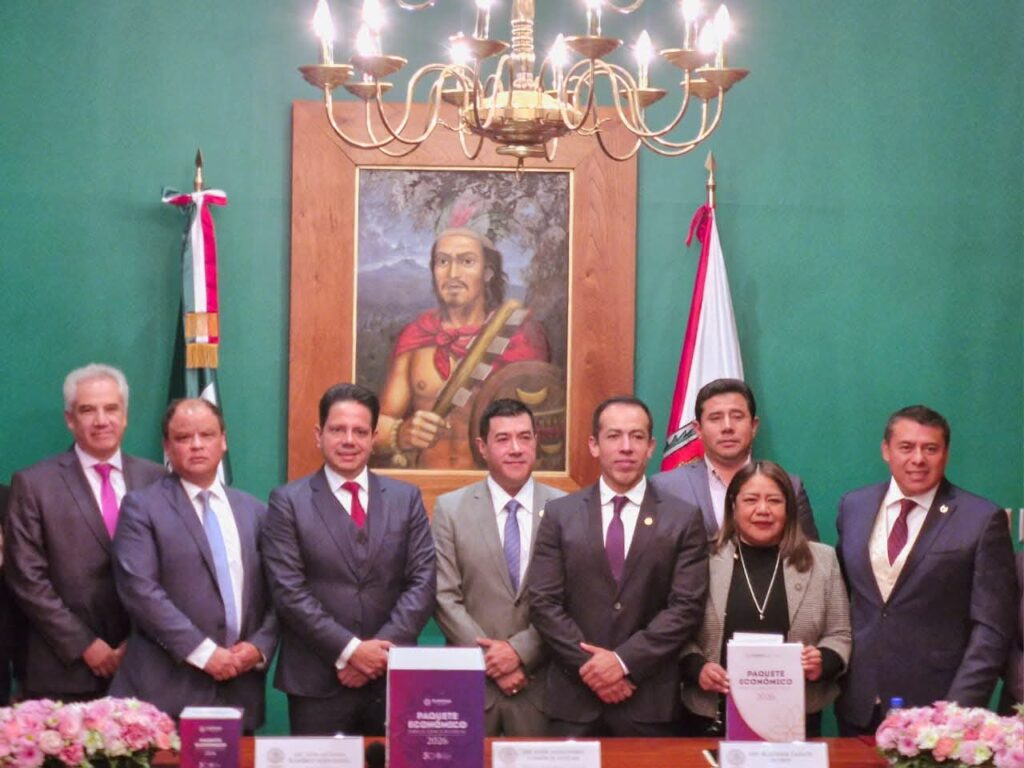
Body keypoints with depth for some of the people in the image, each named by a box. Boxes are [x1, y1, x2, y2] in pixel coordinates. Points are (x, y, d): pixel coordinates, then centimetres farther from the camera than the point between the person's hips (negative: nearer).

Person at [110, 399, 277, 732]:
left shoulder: (253, 511, 15)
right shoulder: (141, 507, 0)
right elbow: (140, 589, -10)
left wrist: (261, 646, -4)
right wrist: (203, 652, -13)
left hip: (241, 692, 4)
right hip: (167, 692, -4)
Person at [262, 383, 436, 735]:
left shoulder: (406, 498, 9)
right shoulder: (288, 502, 1)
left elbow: (423, 582, 2)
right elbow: (289, 591, -7)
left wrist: (382, 648, -10)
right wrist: (349, 650, -14)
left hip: (393, 678, 2)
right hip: (317, 682, -2)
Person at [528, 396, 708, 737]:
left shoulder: (684, 519, 4)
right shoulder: (560, 514, 6)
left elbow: (687, 606, -4)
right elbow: (544, 603, 1)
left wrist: (625, 660, -12)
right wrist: (588, 665, -10)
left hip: (649, 701, -1)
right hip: (574, 698, 1)